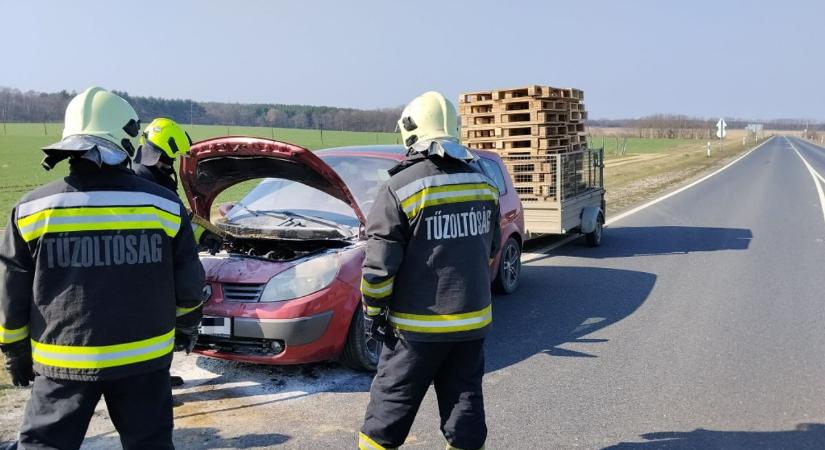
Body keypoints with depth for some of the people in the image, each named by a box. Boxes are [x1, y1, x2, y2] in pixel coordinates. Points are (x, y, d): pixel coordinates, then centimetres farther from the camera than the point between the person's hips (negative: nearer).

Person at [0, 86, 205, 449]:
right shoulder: (164, 205, -6)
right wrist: (187, 327, 20)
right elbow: (189, 283, 2)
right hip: (143, 358, 1)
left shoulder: (31, 210, -6)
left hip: (63, 362, 0)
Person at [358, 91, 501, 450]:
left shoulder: (401, 188, -14)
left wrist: (372, 310, -2)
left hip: (418, 325, -5)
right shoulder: (483, 184, 5)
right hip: (473, 320, 5)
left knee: (390, 405, 8)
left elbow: (379, 264, -14)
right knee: (465, 403, 14)